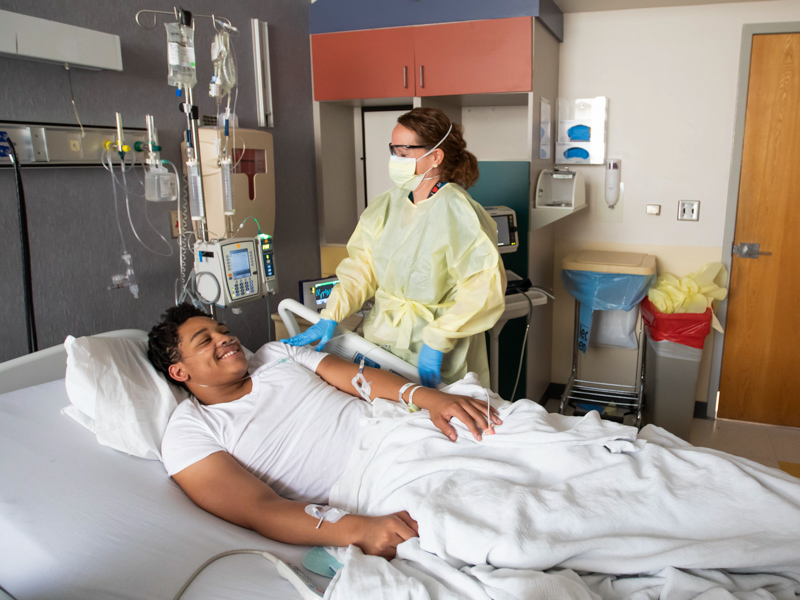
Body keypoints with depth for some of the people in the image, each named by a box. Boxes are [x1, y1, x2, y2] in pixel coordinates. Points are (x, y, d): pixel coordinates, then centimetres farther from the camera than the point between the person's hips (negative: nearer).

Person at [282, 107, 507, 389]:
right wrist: (330, 317, -7)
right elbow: (361, 266, 5)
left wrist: (437, 343, -25)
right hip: (382, 339, 5)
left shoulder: (457, 212, -15)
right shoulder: (387, 204, 5)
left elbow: (483, 288, -21)